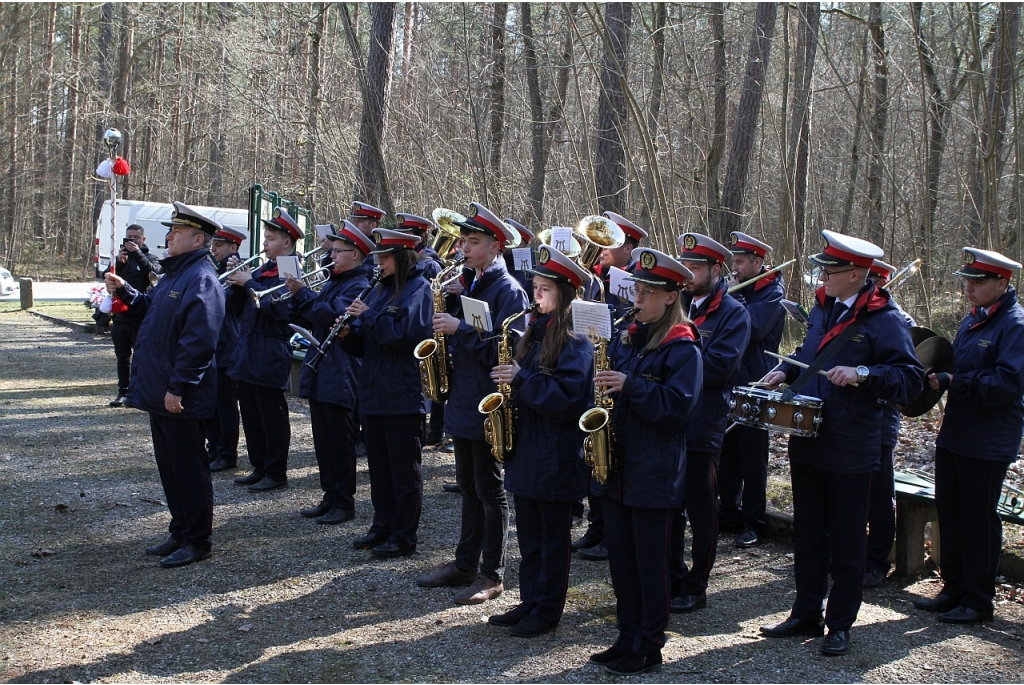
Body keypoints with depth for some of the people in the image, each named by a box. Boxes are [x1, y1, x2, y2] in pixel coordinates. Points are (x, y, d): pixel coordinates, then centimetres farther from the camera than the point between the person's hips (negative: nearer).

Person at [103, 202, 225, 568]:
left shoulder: (201, 280, -18)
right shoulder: (174, 273, 15)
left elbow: (198, 340, -24)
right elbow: (152, 309, 28)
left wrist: (178, 386, -25)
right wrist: (125, 290, 13)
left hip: (182, 399, -10)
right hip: (160, 393, 10)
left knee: (189, 469, 0)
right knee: (169, 466, 17)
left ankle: (196, 541, 10)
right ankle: (180, 534, 28)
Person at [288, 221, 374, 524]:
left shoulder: (358, 285, -11)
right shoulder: (332, 282, 17)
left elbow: (332, 316, -25)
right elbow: (311, 315, 16)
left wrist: (302, 293, -20)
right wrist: (298, 295, 0)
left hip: (339, 375, -9)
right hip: (319, 371, 9)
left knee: (340, 441, -2)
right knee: (323, 439, 13)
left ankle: (344, 503, 6)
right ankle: (330, 497, 22)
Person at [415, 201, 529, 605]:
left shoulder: (507, 290, -13)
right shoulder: (467, 283, 13)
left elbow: (504, 349, -21)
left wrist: (460, 328, -23)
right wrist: (449, 301, 0)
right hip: (462, 399, 8)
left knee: (489, 489, 0)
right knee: (468, 486, 16)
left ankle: (492, 574, 9)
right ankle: (465, 563, 25)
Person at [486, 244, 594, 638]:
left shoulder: (575, 343, -14)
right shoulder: (534, 334, 12)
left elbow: (567, 398, -23)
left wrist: (521, 379, -24)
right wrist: (509, 379, 2)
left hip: (556, 456, -8)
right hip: (525, 450, 8)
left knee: (553, 537, 4)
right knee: (529, 535, 15)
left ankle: (548, 610, 13)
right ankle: (529, 602, 25)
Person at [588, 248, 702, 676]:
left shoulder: (683, 348, -10)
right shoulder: (625, 339, 11)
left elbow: (678, 407, -19)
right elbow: (608, 391, 20)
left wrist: (630, 386, -25)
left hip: (655, 474, -7)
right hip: (617, 467, 7)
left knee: (649, 564, 3)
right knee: (621, 560, 13)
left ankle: (648, 648, 14)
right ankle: (627, 638, 25)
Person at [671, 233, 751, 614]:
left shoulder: (733, 314, -6)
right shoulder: (676, 305, 12)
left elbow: (719, 367, -19)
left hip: (701, 428, -6)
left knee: (701, 513, 5)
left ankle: (695, 589, 16)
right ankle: (672, 580, 26)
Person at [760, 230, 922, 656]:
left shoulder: (884, 320, -13)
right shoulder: (822, 307, 9)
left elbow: (911, 380, -18)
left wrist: (862, 374, -29)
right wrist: (787, 371, 5)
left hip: (849, 450, -7)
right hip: (806, 441, 7)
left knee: (846, 542, 6)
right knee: (807, 535, 16)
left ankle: (840, 625, 18)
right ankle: (806, 614, 28)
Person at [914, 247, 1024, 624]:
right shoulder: (972, 319, 12)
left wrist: (954, 382, -23)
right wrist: (941, 375, 2)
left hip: (988, 445, -8)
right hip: (954, 434, 8)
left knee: (978, 519, 2)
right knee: (949, 514, 13)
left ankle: (978, 600, 14)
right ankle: (954, 589, 26)